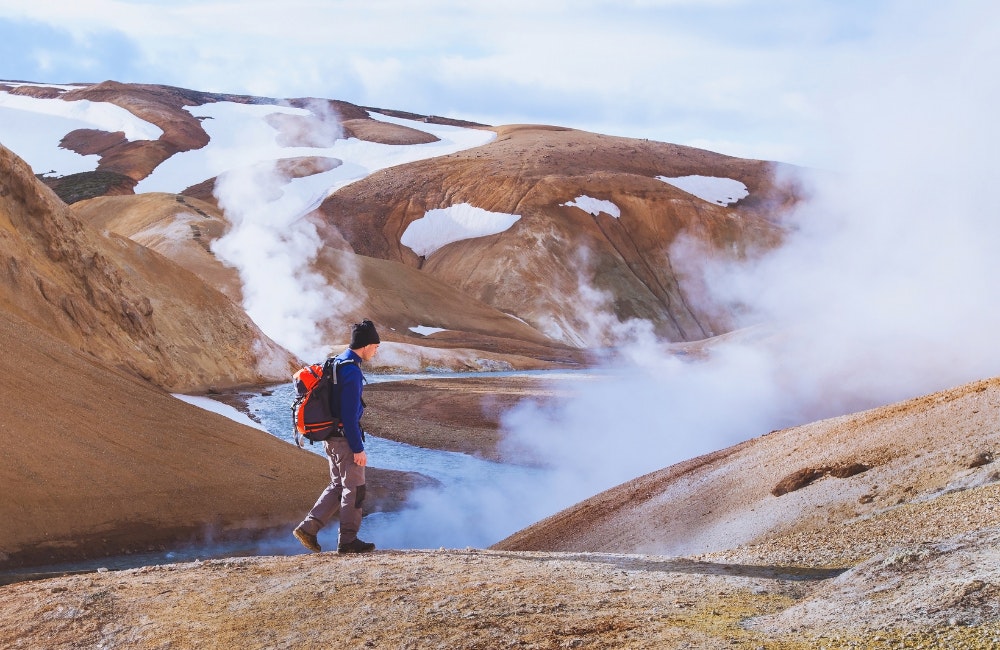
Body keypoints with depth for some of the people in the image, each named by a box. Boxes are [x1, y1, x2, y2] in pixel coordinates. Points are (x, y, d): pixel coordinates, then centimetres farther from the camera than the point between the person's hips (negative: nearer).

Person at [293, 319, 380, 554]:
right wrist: (358, 448, -18)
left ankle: (308, 528, 11)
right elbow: (350, 415, -22)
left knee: (338, 486, 17)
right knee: (354, 489, 2)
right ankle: (348, 540, 10)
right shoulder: (351, 371, -19)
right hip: (345, 438, -9)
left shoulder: (336, 363, 12)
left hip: (331, 437, 9)